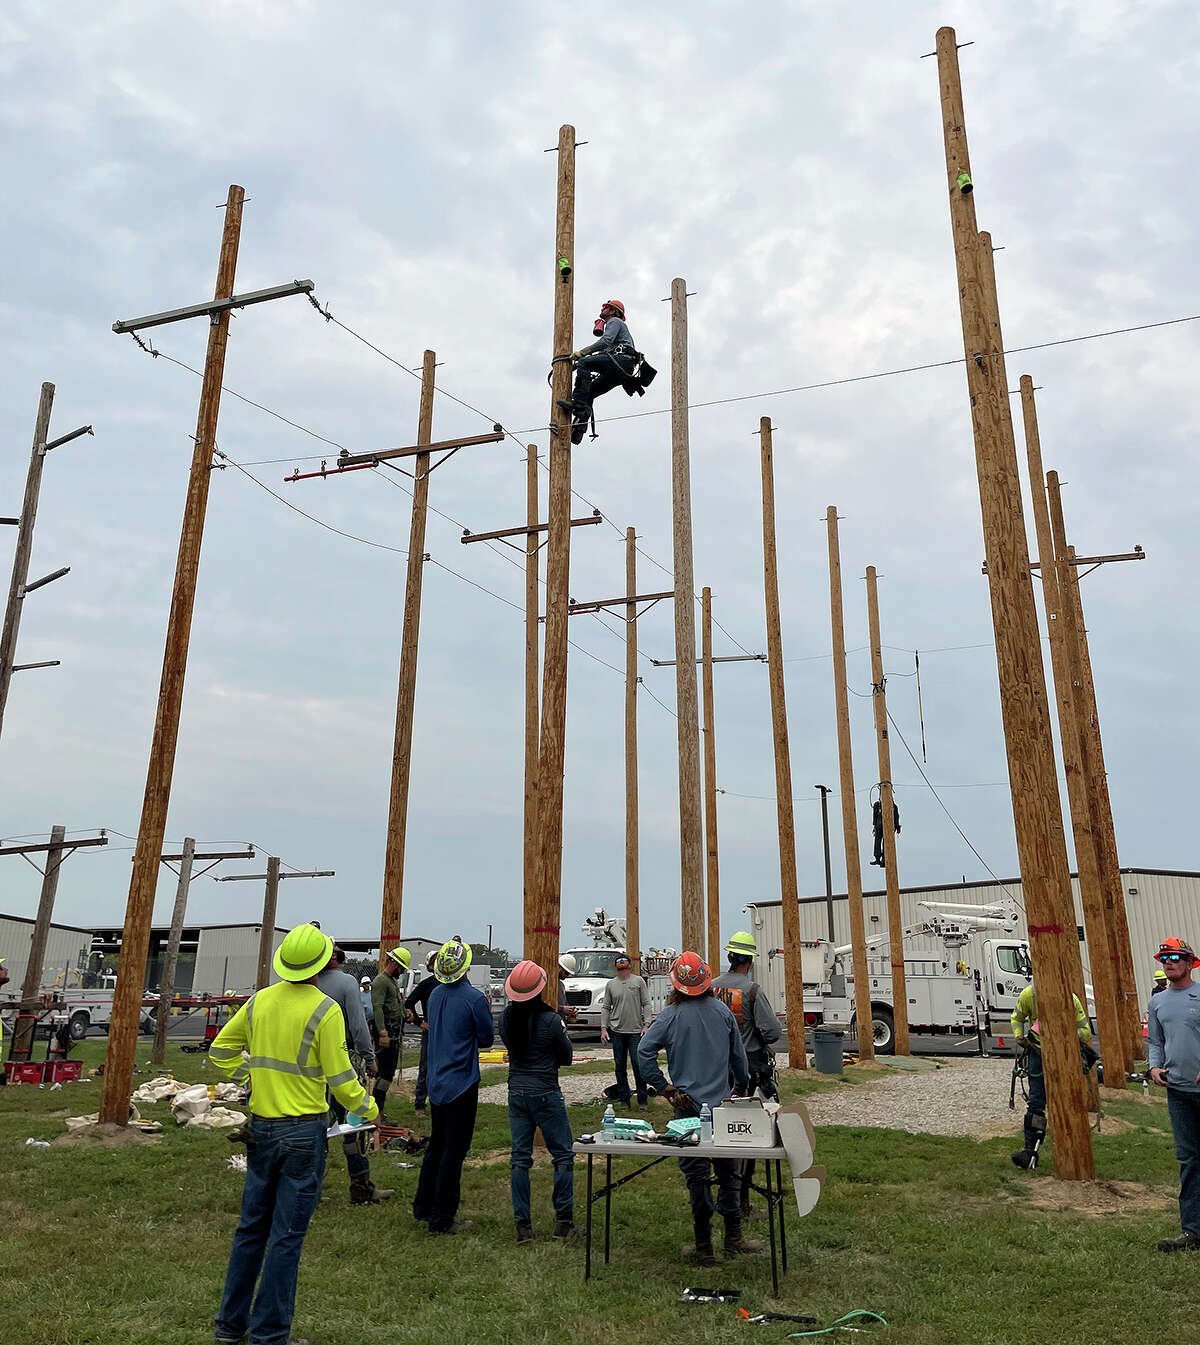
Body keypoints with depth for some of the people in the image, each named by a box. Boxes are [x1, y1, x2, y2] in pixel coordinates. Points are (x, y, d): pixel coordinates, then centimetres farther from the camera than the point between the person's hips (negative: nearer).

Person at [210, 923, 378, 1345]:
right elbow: (340, 1080, -12)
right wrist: (368, 1108, 4)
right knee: (287, 1236, 4)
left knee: (252, 1228, 18)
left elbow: (220, 1051, 12)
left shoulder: (259, 1001, 1)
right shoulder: (324, 1010, -16)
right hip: (304, 1132, -6)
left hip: (261, 1128, 6)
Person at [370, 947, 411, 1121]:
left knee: (387, 1072, 12)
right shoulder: (380, 981, -11)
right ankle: (376, 1111, -7)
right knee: (386, 1072, -11)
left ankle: (379, 1108, 17)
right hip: (386, 1034, -10)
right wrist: (382, 1032, -30)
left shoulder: (393, 981, 21)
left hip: (395, 1034, 10)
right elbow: (377, 1008, -23)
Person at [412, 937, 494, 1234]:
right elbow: (487, 1039, -9)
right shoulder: (474, 997, -17)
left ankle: (422, 1207, 29)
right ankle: (441, 1218, 7)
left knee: (436, 1145, 20)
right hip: (461, 1084, -7)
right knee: (454, 1150, 2)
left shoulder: (435, 995, 4)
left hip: (436, 1083, 7)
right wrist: (487, 1013, 8)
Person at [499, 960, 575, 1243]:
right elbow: (567, 1057, -4)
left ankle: (523, 1225, 12)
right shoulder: (551, 1020, -17)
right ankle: (563, 1221, 11)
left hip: (516, 1093, 5)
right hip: (546, 1094, -5)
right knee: (563, 1155, 9)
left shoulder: (506, 1017, -4)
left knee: (520, 1158, 10)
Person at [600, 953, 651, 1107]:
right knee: (620, 1066, 7)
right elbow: (605, 1007, 10)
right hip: (617, 1031, 3)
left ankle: (642, 1100, 9)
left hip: (635, 1031, -2)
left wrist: (646, 1024, -8)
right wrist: (603, 1028, 1)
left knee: (638, 1065, -3)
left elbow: (646, 1004, 1)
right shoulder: (610, 984, 9)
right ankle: (624, 1099, 16)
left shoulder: (638, 981, 3)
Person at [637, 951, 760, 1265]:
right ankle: (733, 1237, 21)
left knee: (697, 1176, 5)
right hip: (723, 1105, 2)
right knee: (728, 1171, 14)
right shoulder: (722, 1012, -1)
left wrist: (663, 1087, -6)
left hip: (688, 1106, -2)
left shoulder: (671, 1015, -9)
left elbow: (644, 1051, -16)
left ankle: (704, 1246, 12)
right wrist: (741, 1087, 21)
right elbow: (739, 1055, 7)